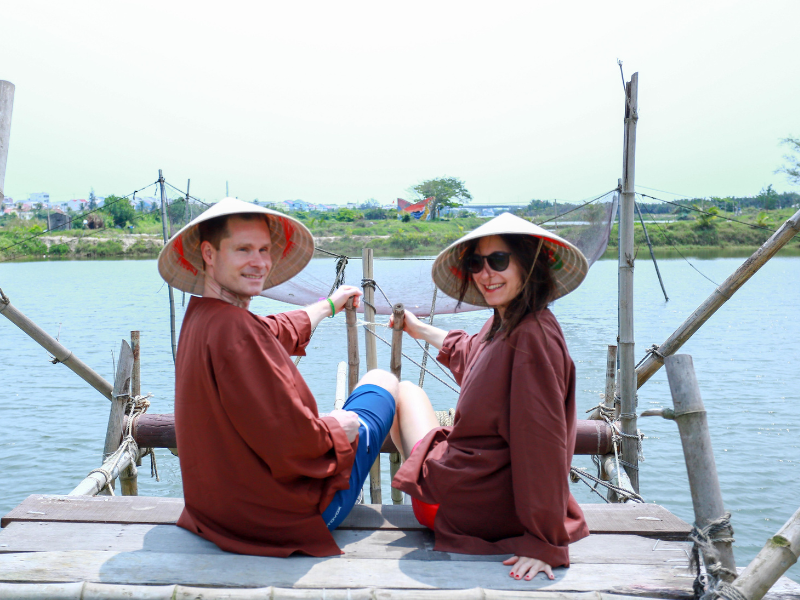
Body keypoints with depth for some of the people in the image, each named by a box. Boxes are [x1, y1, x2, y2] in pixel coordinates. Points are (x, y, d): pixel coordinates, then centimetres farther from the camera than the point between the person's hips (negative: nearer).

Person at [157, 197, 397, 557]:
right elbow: (293, 441, -32)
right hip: (287, 515, -8)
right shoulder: (233, 329, -31)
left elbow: (279, 332, 21)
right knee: (382, 381, 13)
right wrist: (340, 427, -11)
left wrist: (329, 306, 37)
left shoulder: (201, 316, 1)